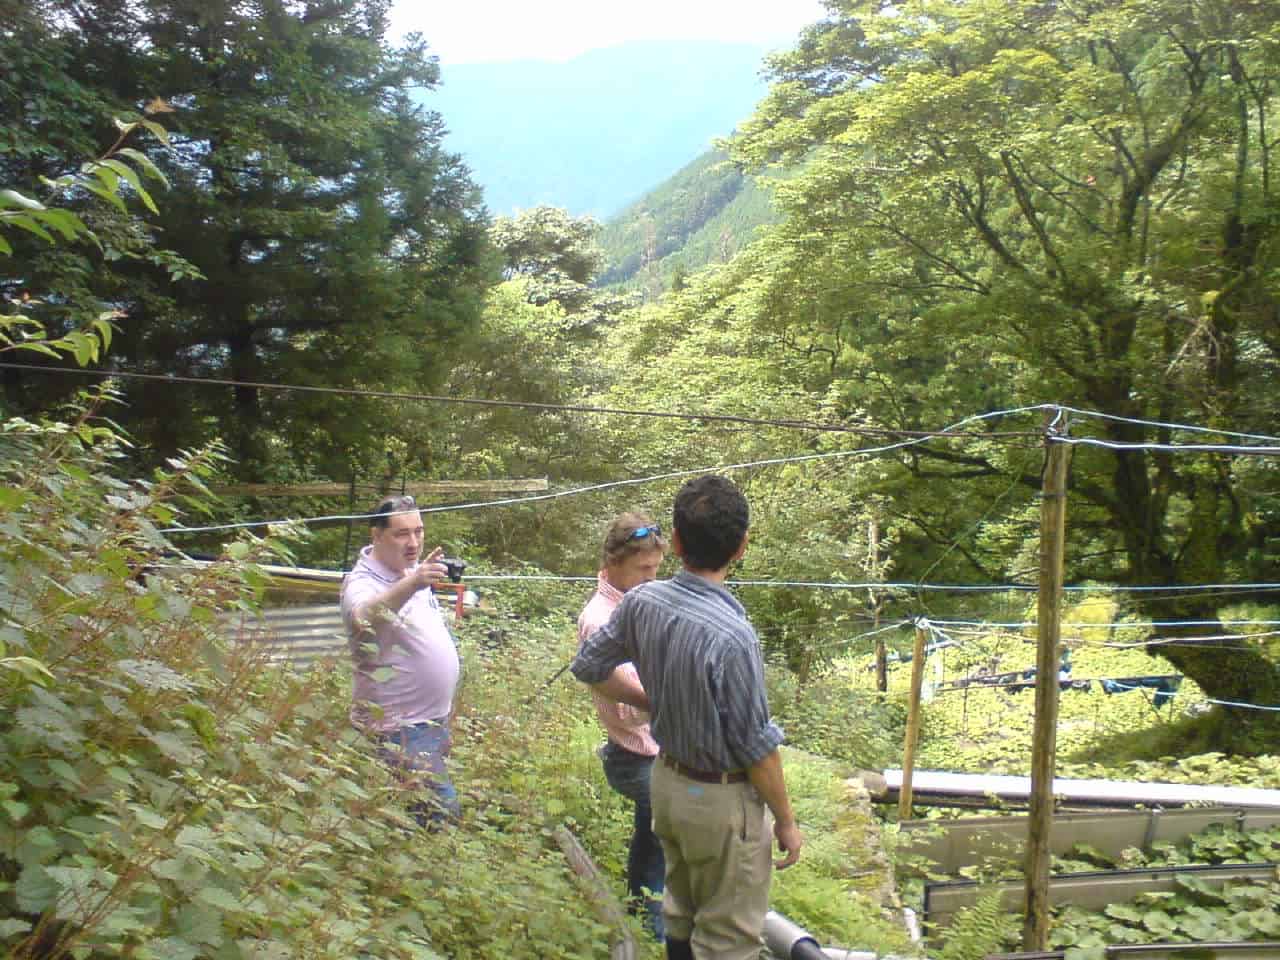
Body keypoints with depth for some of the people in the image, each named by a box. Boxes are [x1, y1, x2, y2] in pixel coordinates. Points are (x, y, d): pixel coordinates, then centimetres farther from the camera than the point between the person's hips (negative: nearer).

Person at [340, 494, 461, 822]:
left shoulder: (412, 573, 8)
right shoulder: (361, 583, -18)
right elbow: (364, 617, -43)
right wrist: (411, 585, -58)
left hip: (433, 721, 9)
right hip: (399, 728, -9)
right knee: (441, 812, -15)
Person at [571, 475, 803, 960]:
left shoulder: (641, 601, -11)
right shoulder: (731, 634, -29)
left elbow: (589, 667, 4)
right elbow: (756, 746, -20)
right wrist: (786, 820, -6)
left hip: (667, 780, 7)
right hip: (721, 798, -6)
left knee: (681, 918, 26)